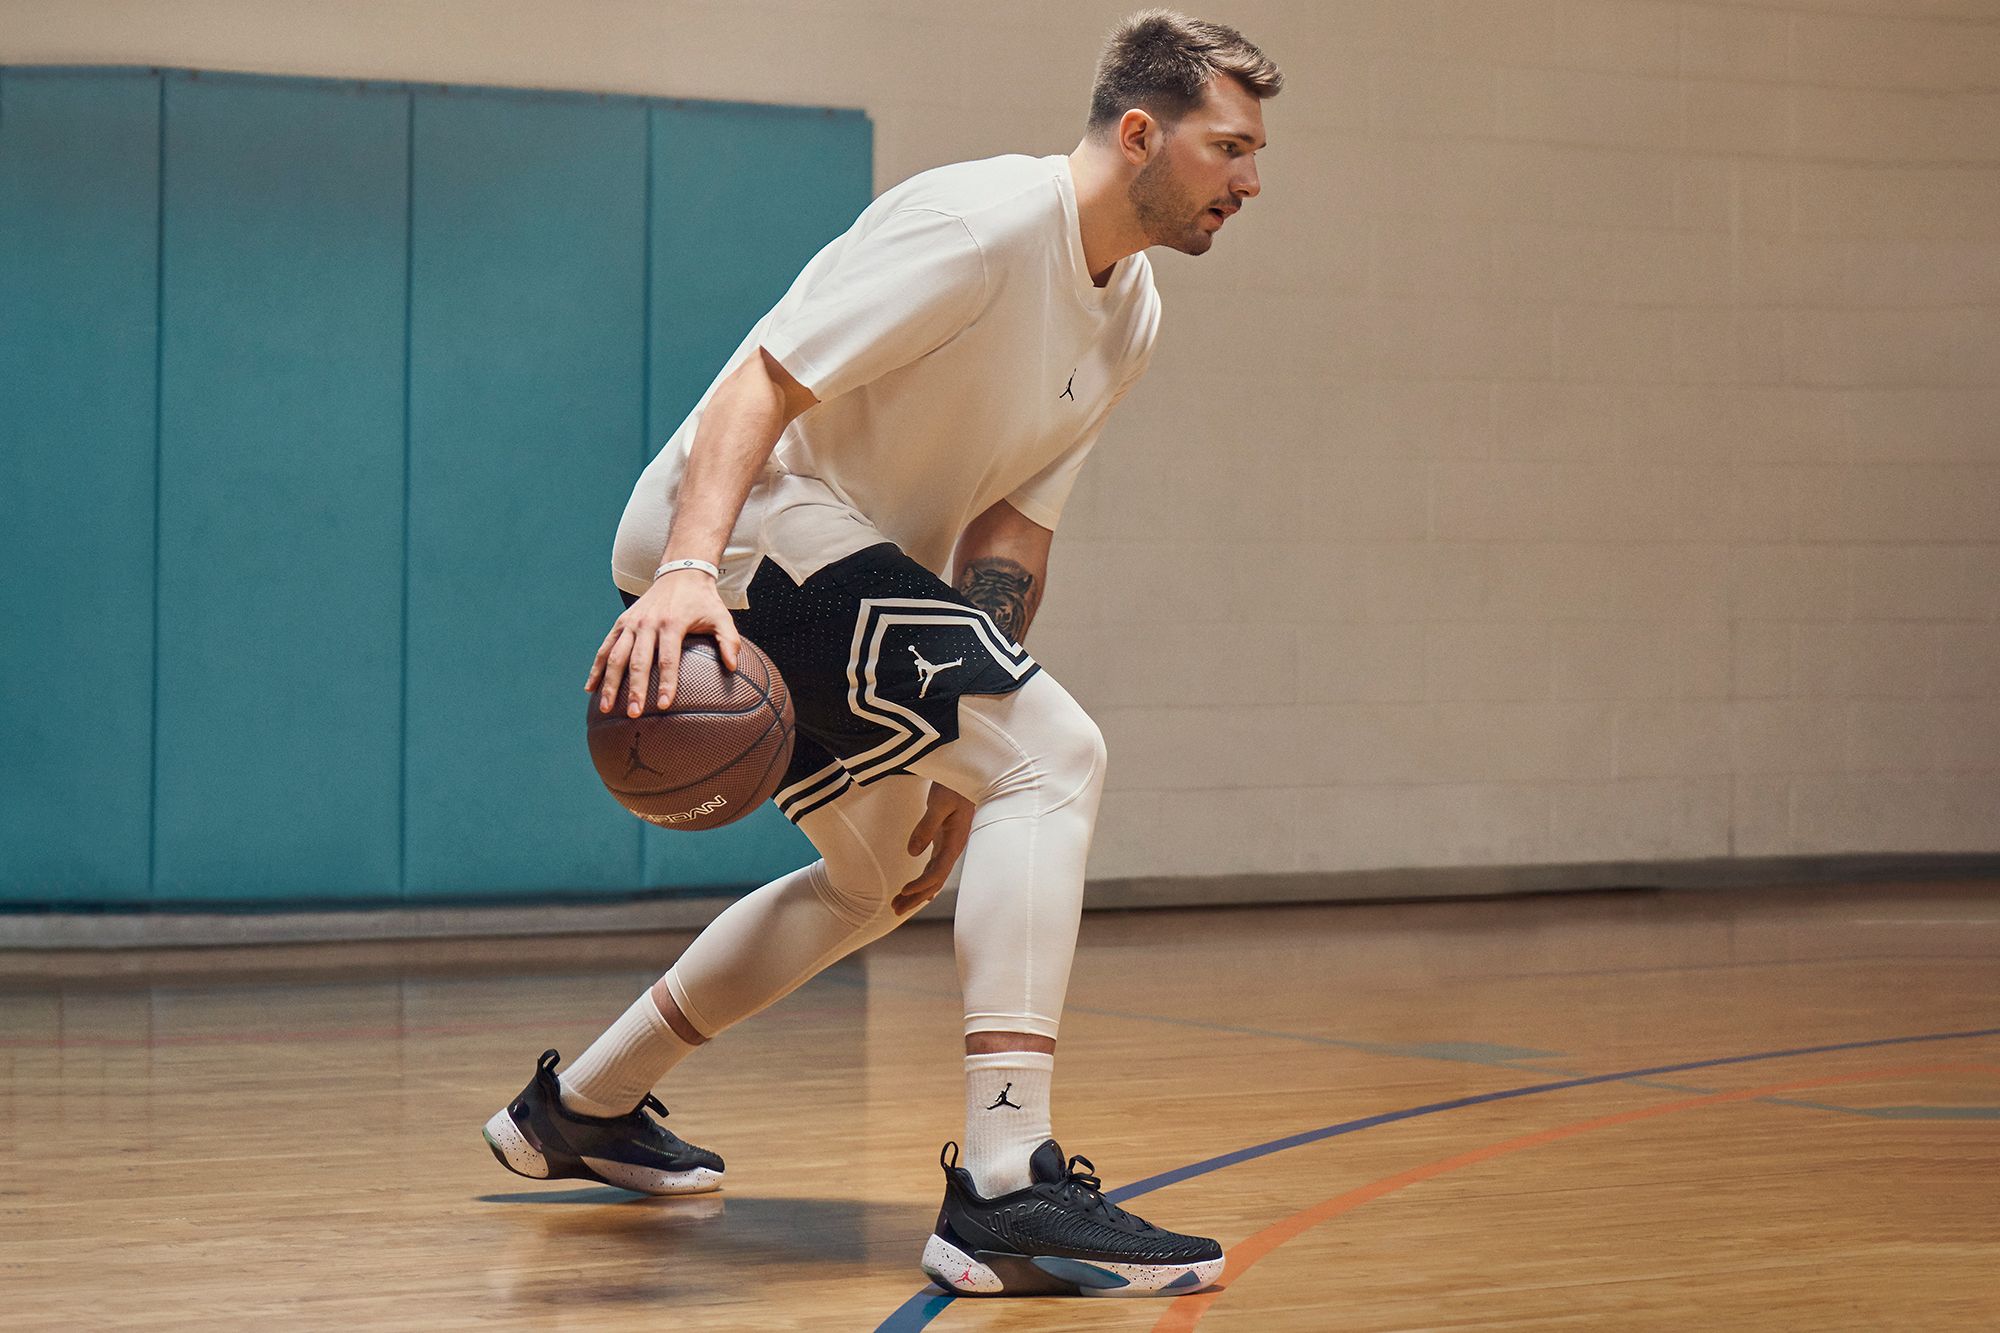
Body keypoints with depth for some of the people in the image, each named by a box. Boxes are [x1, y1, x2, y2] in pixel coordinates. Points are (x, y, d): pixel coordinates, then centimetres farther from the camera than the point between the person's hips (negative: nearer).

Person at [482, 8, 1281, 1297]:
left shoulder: (1129, 316, 11)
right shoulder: (982, 223, -18)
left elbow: (1012, 527, 9)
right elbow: (760, 383, -25)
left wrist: (960, 757, 1)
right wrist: (689, 569, -39)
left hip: (853, 564, 11)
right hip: (748, 528, -11)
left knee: (882, 879, 26)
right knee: (1057, 754, -23)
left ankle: (578, 1106, 38)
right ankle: (1008, 1189, -31)